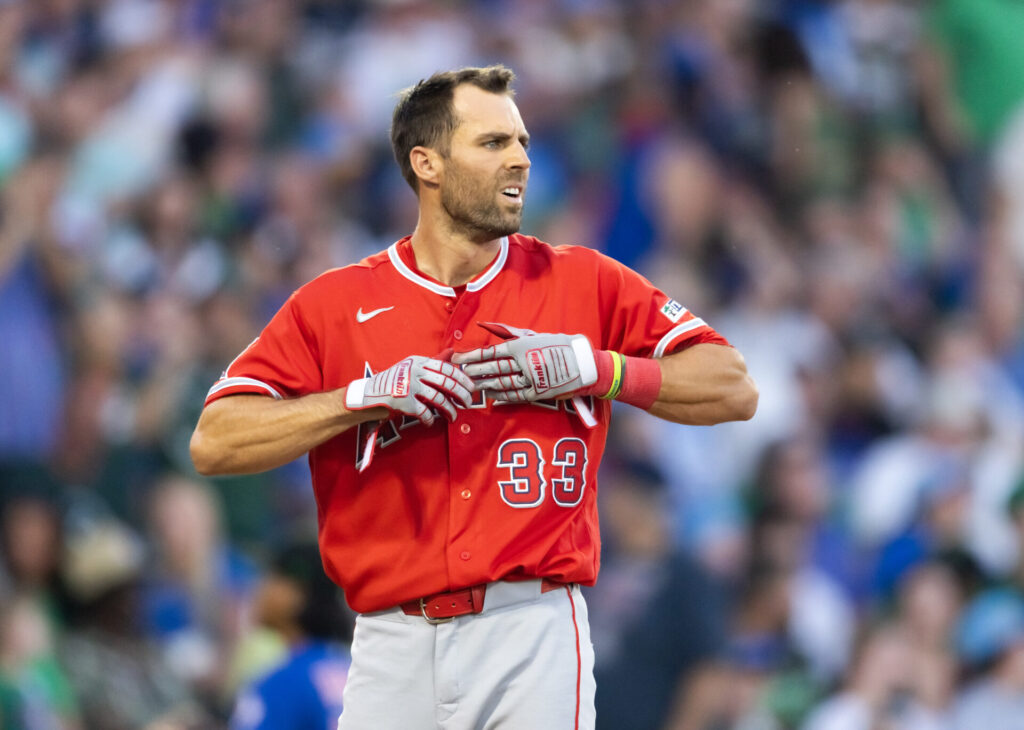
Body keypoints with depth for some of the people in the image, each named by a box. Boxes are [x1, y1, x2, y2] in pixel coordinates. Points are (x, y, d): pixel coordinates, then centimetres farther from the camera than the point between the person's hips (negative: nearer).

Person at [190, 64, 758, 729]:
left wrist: (594, 368, -6)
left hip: (536, 640, 0)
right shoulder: (335, 304, 7)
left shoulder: (583, 283, 10)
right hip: (396, 645, 0)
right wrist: (366, 396, -11)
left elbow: (734, 390, 7)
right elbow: (214, 443, -1)